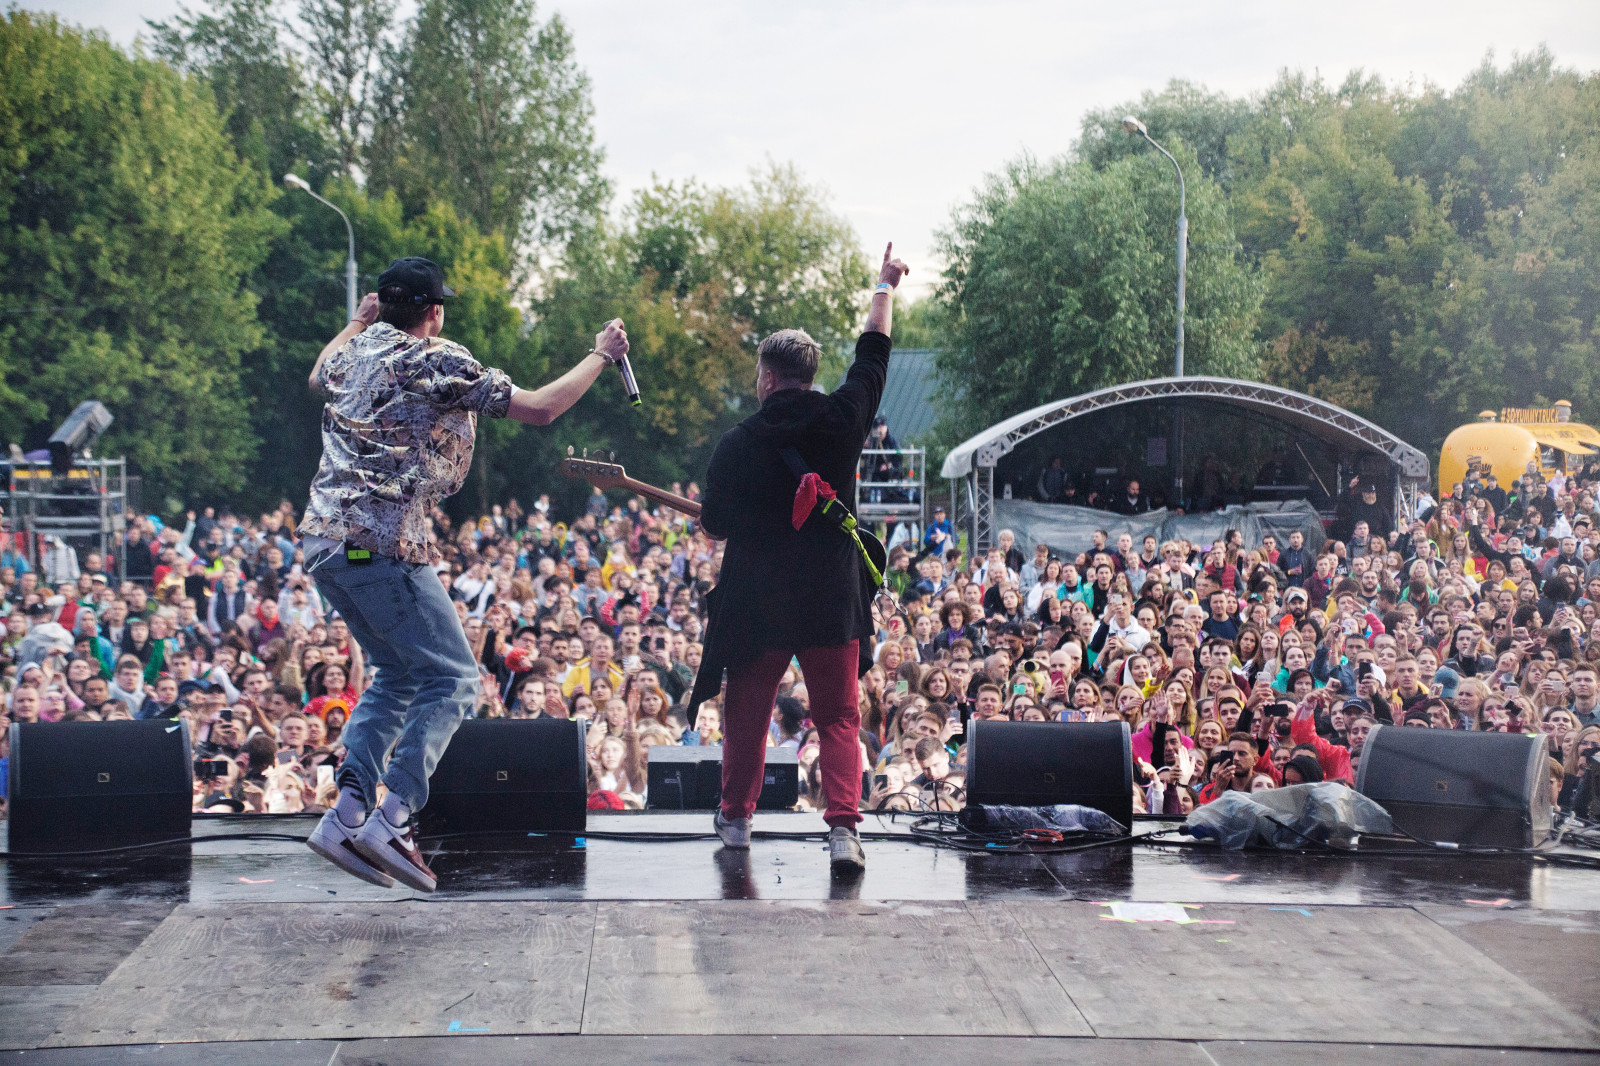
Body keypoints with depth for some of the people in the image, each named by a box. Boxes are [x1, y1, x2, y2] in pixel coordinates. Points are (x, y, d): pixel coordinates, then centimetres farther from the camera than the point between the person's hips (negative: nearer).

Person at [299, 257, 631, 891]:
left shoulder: (357, 351, 17)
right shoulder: (440, 364, -4)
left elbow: (319, 378, 43)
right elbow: (539, 409, -4)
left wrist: (358, 319, 55)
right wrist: (601, 355, 8)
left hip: (322, 538, 8)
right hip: (382, 544, -8)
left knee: (398, 673, 20)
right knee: (451, 679, -3)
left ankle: (346, 815, 7)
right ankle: (392, 819, -17)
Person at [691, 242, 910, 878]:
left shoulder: (740, 443, -7)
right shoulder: (841, 420, -2)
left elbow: (713, 526, -1)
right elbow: (873, 354, 14)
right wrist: (885, 289, 28)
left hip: (757, 600, -1)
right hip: (832, 599, 1)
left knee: (747, 713, 15)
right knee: (838, 717, 4)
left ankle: (736, 818, 28)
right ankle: (843, 827, -12)